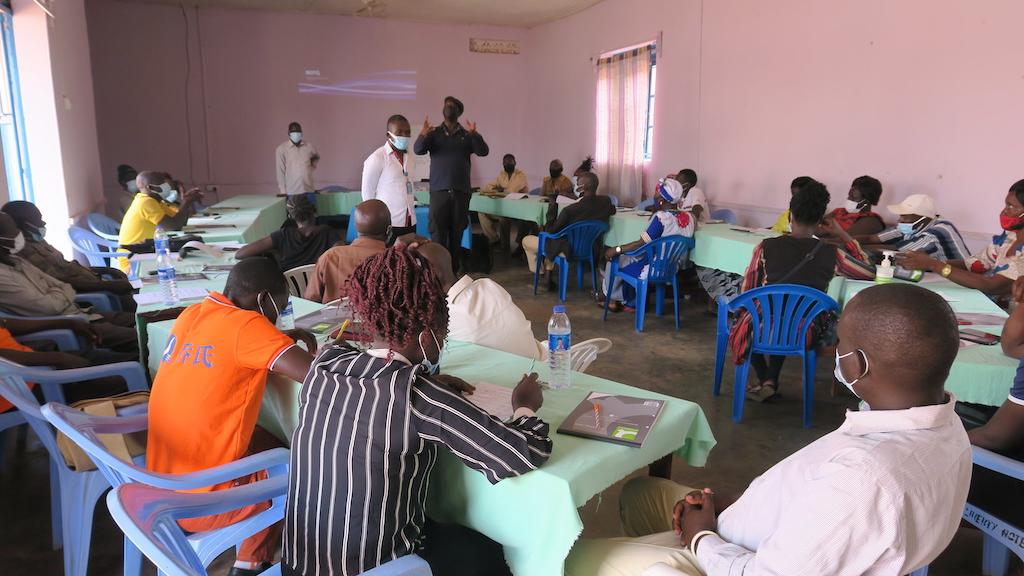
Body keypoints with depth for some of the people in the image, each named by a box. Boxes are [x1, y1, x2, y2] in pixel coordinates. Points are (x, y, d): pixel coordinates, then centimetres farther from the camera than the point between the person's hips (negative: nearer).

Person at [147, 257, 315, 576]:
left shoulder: (192, 315, 2)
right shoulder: (245, 324, -21)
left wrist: (285, 339, 8)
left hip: (162, 485, 8)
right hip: (199, 504, -8)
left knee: (267, 443, 24)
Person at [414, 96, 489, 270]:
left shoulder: (467, 135, 8)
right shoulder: (434, 133, 7)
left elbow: (483, 151, -5)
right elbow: (418, 150, -6)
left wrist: (474, 134, -24)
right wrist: (423, 135, -28)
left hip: (461, 191, 1)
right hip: (439, 190, -1)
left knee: (457, 234, 4)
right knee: (438, 233, -6)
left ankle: (454, 270, 12)